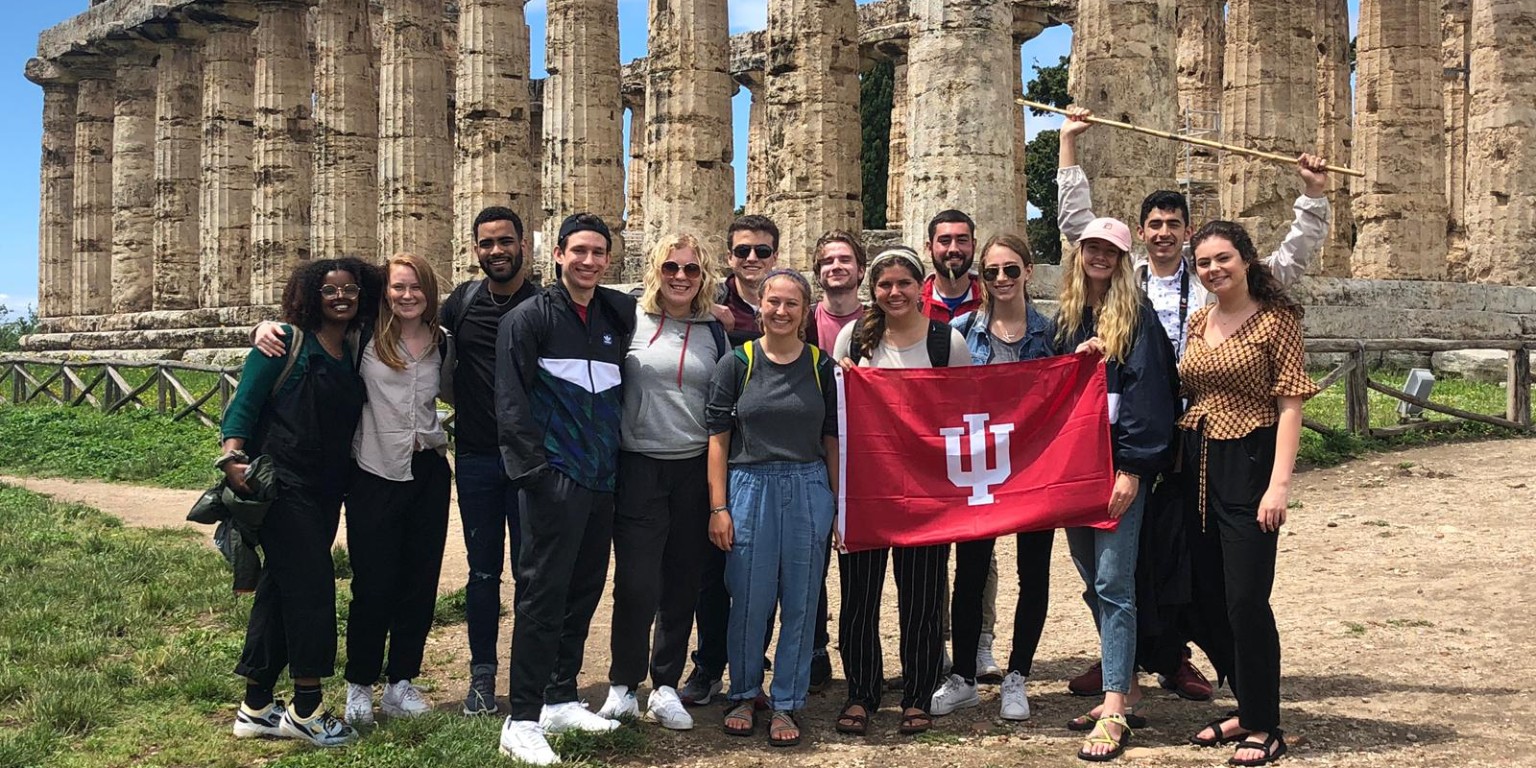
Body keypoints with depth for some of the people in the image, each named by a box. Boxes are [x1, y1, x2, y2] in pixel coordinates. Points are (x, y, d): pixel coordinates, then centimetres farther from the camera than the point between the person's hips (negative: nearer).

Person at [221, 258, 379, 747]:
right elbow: (244, 402, -9)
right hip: (282, 483, -7)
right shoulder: (287, 340, -5)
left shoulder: (353, 354, 12)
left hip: (325, 493, 7)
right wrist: (234, 457, -22)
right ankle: (306, 711, 1)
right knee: (312, 587, -9)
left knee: (279, 592, 11)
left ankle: (256, 708, 20)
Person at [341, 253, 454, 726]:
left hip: (428, 471, 4)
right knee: (373, 584, -1)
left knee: (420, 580, 8)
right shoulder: (364, 337, -4)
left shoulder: (441, 342, 8)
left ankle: (401, 683, 22)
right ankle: (359, 686, 16)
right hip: (374, 475, -4)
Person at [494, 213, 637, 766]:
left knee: (585, 589, 11)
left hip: (603, 476, 6)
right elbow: (511, 401, -9)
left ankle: (561, 700, 24)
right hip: (555, 475, -6)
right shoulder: (529, 318, -3)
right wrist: (532, 468, -16)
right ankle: (521, 721, 0)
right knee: (543, 592, -6)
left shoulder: (620, 314, 12)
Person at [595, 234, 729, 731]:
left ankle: (666, 686, 21)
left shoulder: (713, 331, 8)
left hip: (695, 470, 3)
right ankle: (622, 686, 12)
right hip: (639, 467, -3)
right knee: (636, 584, -4)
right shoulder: (630, 320, -2)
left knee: (682, 585, 8)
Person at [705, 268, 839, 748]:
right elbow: (718, 437, 0)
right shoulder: (737, 363, 0)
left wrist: (837, 503, 5)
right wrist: (718, 506, -5)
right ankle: (744, 695, 24)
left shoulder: (821, 366, 5)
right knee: (749, 601, 5)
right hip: (750, 488, -1)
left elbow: (831, 438, 8)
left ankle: (786, 703, 19)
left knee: (800, 603, 6)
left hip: (809, 491, 1)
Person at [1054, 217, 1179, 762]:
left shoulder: (1137, 315, -4)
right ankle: (1124, 685, 23)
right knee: (1093, 581, 11)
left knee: (1113, 583, -9)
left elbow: (1146, 391, -11)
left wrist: (1131, 467, -18)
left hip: (1120, 465, -6)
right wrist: (1075, 361, -4)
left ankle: (1115, 710, -7)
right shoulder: (1066, 315, 14)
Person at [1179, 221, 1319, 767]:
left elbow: (1289, 405, -11)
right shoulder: (1198, 322, 11)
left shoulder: (1275, 319, -7)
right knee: (1207, 602, 11)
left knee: (1245, 600, -6)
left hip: (1248, 466, -7)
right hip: (1197, 469, 7)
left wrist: (1279, 485, -17)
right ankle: (1246, 708, 28)